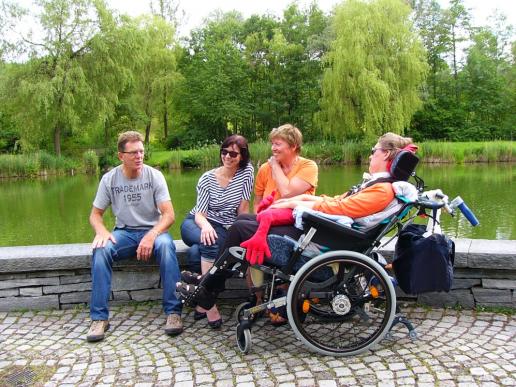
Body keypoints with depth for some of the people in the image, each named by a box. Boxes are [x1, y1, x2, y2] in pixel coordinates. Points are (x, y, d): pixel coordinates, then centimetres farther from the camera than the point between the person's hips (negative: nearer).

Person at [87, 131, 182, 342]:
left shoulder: (154, 175, -7)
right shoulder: (109, 179, -2)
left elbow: (169, 214, -12)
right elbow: (95, 214, 6)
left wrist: (151, 235, -30)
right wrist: (102, 232, -18)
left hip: (153, 230, -1)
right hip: (124, 232, 2)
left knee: (165, 244, -36)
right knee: (101, 249, -30)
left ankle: (173, 311, -28)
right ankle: (99, 317, -21)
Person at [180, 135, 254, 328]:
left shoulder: (247, 171, -4)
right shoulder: (207, 178, -5)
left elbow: (243, 208, -3)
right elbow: (199, 213, -12)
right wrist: (206, 225, -34)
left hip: (225, 229, 0)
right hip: (197, 224, 0)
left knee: (199, 251, -34)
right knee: (209, 242, -36)